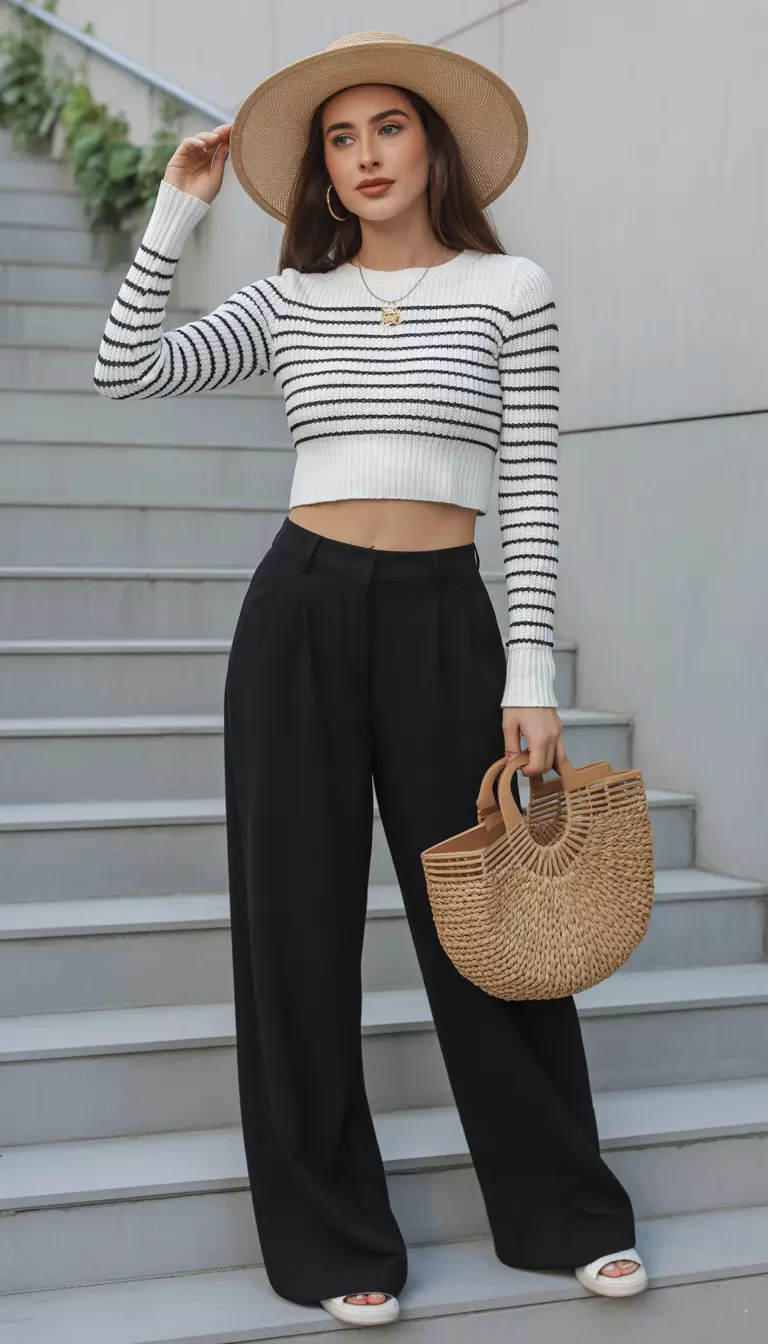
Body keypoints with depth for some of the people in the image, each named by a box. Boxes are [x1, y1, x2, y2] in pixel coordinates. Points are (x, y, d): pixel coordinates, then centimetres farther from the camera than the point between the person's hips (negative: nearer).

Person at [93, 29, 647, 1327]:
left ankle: (565, 1209, 24)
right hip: (299, 609, 2)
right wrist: (178, 210, 2)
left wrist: (532, 676, -6)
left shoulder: (509, 289, 2)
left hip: (444, 615, -2)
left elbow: (532, 492, -1)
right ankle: (335, 1237, 18)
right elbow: (126, 371, 3)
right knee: (297, 918, 4)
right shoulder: (292, 298, 9)